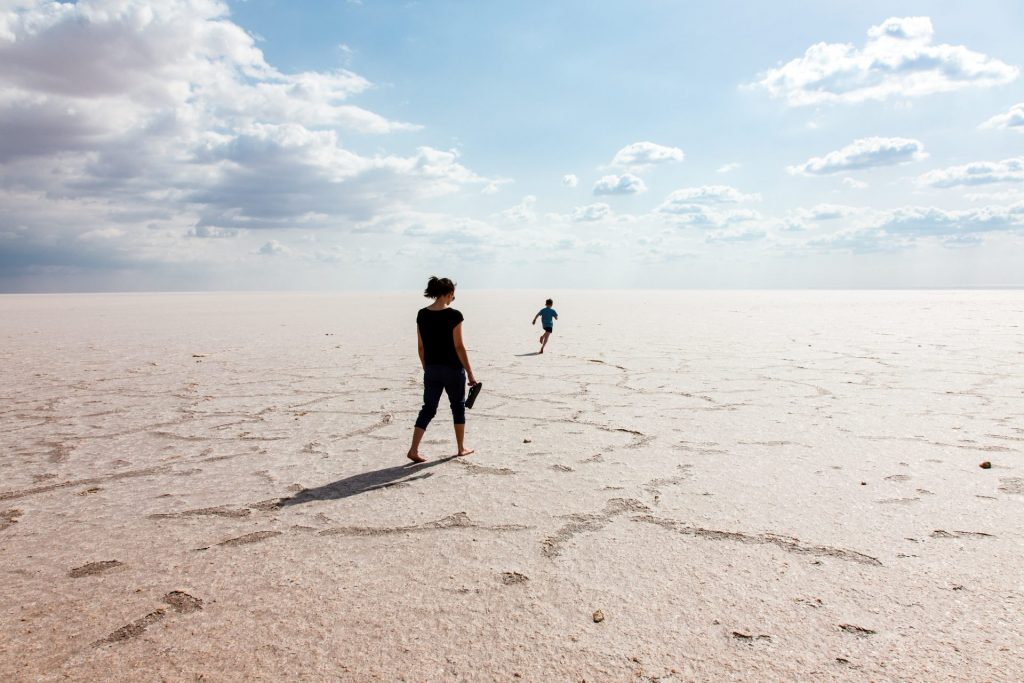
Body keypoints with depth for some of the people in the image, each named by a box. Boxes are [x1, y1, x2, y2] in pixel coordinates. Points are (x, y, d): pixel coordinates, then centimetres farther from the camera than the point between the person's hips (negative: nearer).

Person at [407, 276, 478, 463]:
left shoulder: (422, 315, 1)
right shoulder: (453, 315, -15)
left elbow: (420, 347, 6)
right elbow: (459, 347, -14)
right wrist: (470, 373, -8)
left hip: (432, 370, 4)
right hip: (453, 370, -4)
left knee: (428, 409, 10)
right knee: (458, 407, 14)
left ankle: (414, 449, 0)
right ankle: (461, 448, 25)